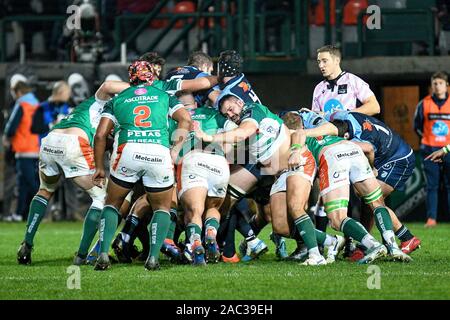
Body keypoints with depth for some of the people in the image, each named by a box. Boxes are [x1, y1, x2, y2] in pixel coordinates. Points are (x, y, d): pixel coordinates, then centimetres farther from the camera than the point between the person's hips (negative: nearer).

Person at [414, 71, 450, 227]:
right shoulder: (424, 104, 4)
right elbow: (417, 126, 14)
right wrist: (429, 138, 8)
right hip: (430, 150, 0)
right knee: (432, 185, 0)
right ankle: (431, 218, 1)